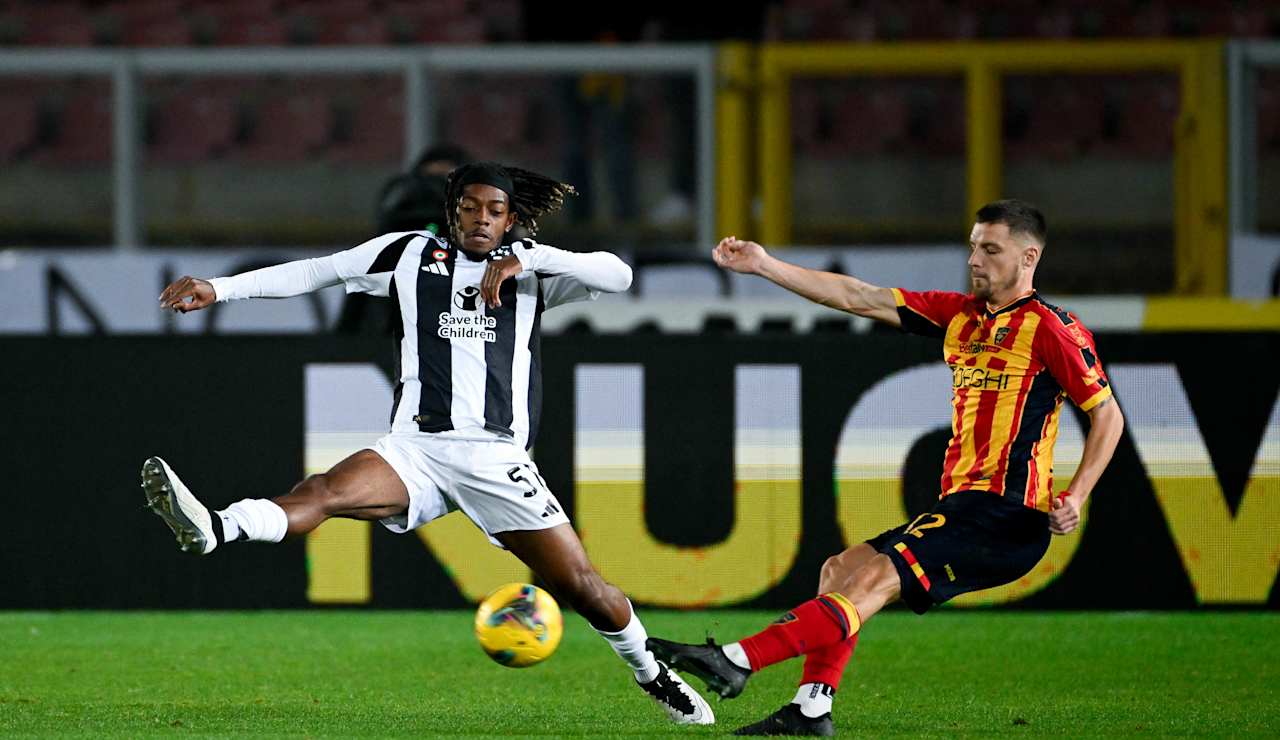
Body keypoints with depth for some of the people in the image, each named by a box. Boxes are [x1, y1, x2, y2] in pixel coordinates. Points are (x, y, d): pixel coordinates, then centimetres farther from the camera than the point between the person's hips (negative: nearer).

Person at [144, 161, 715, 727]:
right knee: (325, 490, -29)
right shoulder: (410, 254, 12)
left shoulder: (531, 270, 11)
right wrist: (219, 289, 8)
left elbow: (617, 276, -3)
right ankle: (210, 530, -54)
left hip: (497, 458, 0)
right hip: (416, 448, 0)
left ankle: (652, 674, 22)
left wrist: (526, 258, -13)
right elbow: (314, 272, 15)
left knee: (580, 584, -3)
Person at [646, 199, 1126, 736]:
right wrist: (764, 266, 7)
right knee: (840, 570, 8)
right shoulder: (960, 314, 15)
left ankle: (737, 661, -29)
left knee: (875, 577, -20)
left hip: (1008, 517, -9)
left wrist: (1075, 498, -13)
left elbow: (1108, 415, -2)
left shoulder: (1051, 329, -6)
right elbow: (859, 298, 13)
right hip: (961, 505, 9)